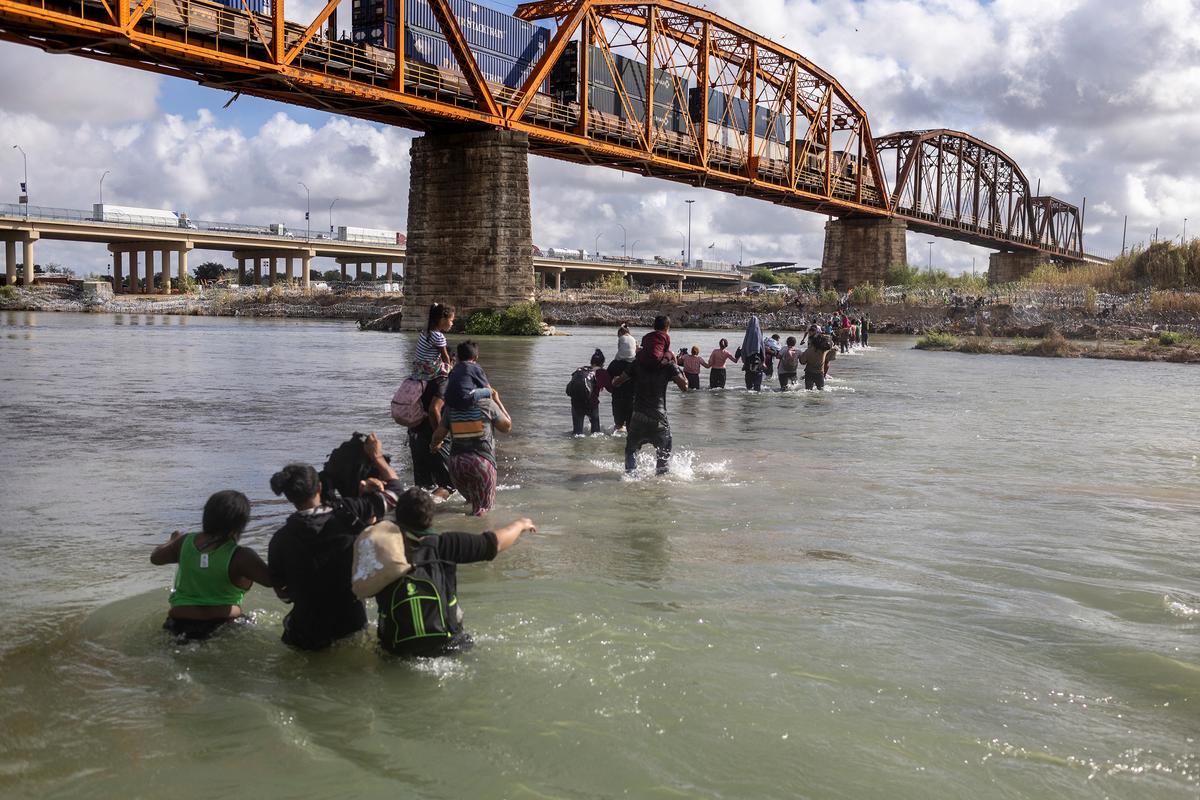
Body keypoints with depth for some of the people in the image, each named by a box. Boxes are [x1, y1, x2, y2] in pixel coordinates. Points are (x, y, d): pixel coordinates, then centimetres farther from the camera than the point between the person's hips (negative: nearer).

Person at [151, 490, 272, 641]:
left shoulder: (185, 542, -6)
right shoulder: (239, 556, -21)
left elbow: (155, 558, 11)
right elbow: (271, 580, -24)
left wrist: (172, 541, 29)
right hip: (222, 622, -3)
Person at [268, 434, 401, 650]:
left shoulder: (280, 540, -12)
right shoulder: (348, 516, -16)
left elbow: (283, 594, 0)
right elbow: (394, 488, -2)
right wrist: (378, 458, 12)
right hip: (352, 628, -1)